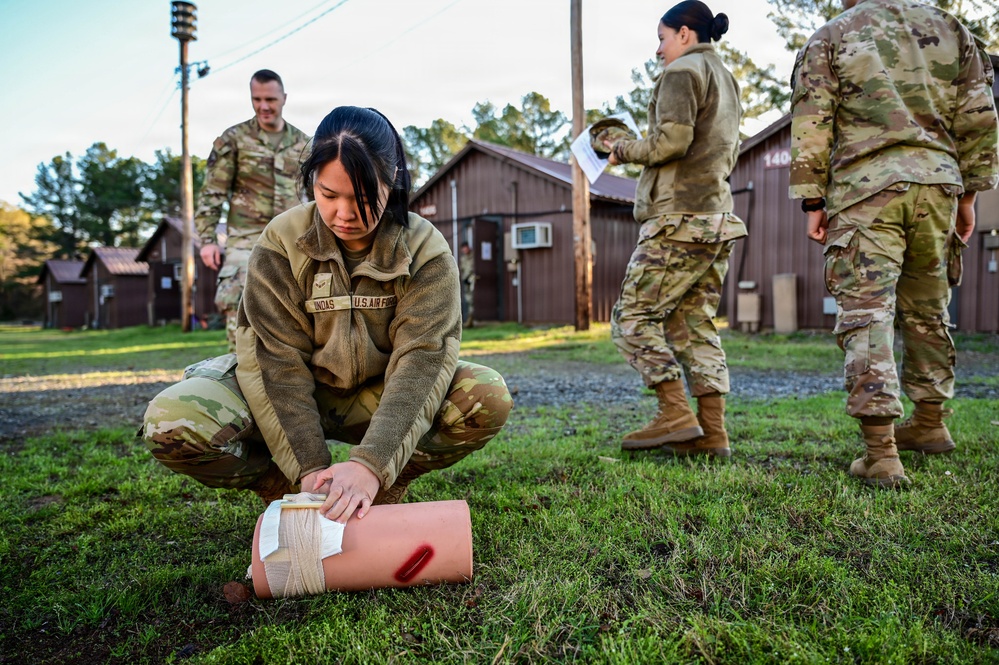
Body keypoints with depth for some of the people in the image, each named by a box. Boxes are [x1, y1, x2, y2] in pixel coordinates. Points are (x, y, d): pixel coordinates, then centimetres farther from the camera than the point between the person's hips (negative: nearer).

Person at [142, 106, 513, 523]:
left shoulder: (427, 251, -15)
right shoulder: (281, 242, -14)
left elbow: (421, 359, -25)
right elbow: (278, 361, -19)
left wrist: (370, 464, -38)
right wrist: (310, 468, -28)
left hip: (380, 397, 0)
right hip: (286, 398, 0)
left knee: (489, 398, -28)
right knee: (172, 422, -27)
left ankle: (384, 489, -4)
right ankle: (285, 490, 1)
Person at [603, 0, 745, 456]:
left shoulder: (682, 71, -2)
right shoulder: (726, 80, 26)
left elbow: (671, 140, -16)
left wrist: (624, 151, 0)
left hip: (680, 217, -9)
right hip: (718, 218, 9)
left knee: (633, 315, -5)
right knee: (694, 323, 7)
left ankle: (676, 414, -10)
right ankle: (712, 431, 4)